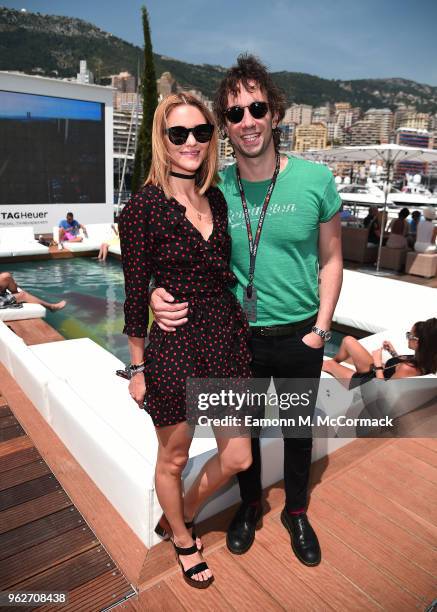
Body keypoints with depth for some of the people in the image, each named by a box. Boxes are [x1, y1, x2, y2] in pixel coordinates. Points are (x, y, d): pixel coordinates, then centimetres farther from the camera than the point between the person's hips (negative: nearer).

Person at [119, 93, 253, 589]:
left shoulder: (217, 199, 6)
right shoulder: (144, 206, -12)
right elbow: (135, 294, -9)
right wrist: (138, 367, -4)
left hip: (227, 337, 6)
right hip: (174, 344, -6)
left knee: (237, 458, 15)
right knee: (173, 459, 17)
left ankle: (176, 518, 45)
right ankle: (182, 541, 48)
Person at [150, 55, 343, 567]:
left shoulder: (315, 179, -10)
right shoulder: (213, 189, -9)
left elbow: (331, 258, -2)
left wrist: (321, 327, -7)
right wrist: (158, 293, -23)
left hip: (299, 337, 0)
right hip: (237, 336, 1)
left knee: (298, 430, 20)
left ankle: (296, 512, 48)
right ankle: (249, 505, 50)